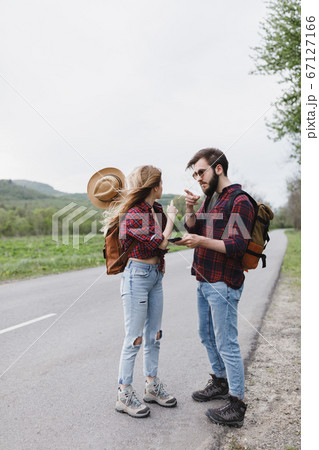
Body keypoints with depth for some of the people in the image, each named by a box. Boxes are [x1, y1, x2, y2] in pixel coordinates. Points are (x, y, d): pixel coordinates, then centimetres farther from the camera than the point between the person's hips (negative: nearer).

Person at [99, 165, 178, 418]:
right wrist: (170, 218, -6)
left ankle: (152, 387, 30)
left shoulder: (157, 210, 8)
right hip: (137, 276, -8)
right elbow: (161, 243, -18)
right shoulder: (134, 214, -18)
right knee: (134, 338, 0)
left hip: (155, 276, 8)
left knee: (154, 336, 15)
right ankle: (124, 395, 15)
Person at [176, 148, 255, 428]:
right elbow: (192, 230, 10)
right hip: (204, 281, 9)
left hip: (222, 284, -9)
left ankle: (236, 405, 13)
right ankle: (220, 383, 39)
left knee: (227, 344, -1)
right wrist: (190, 210, -6)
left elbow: (238, 246, -20)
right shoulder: (210, 199, 14)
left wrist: (202, 241, -27)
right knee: (208, 337, 20)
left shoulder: (240, 202, -14)